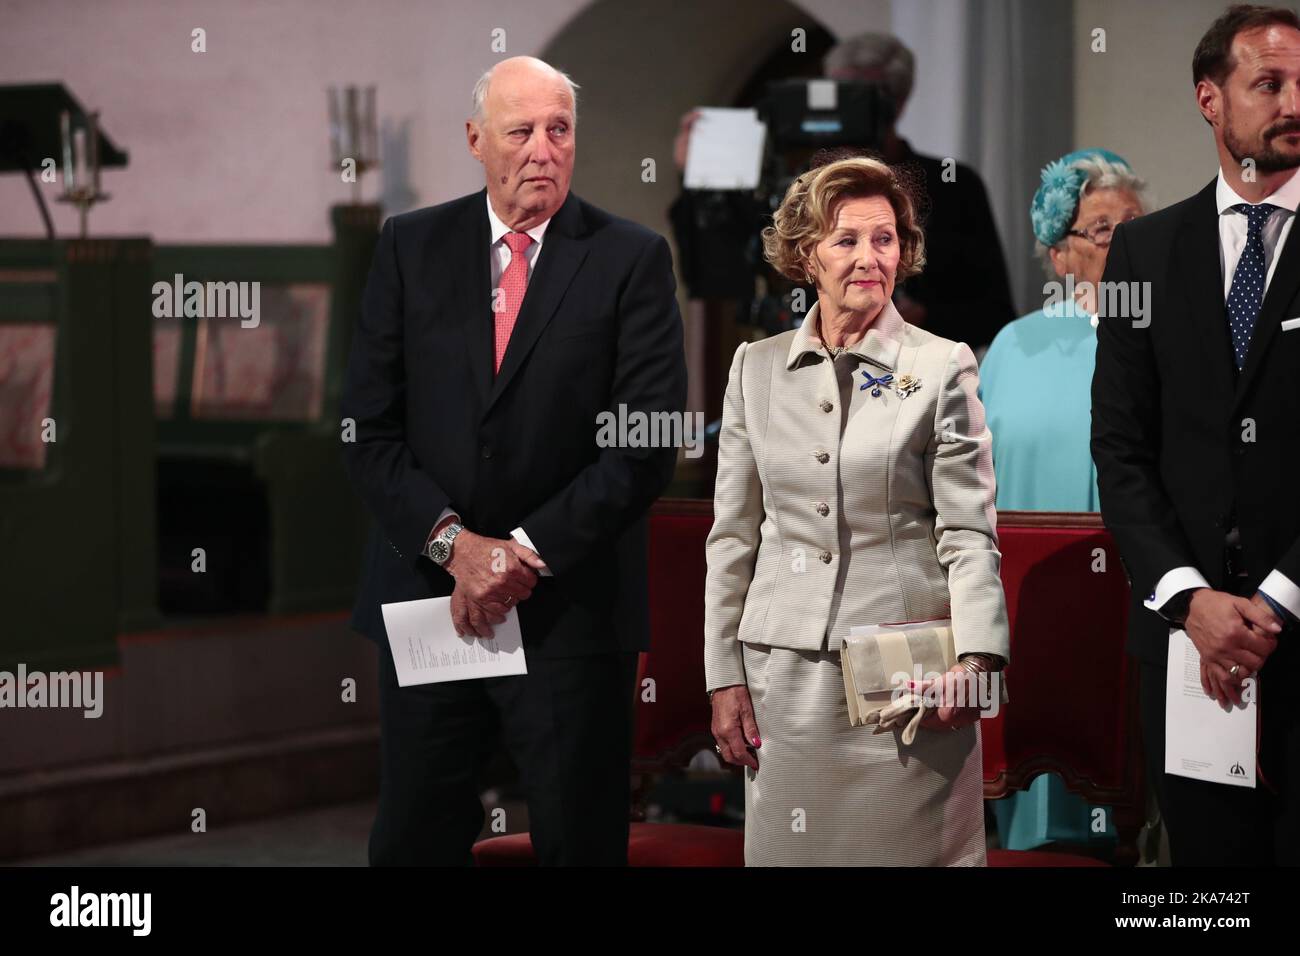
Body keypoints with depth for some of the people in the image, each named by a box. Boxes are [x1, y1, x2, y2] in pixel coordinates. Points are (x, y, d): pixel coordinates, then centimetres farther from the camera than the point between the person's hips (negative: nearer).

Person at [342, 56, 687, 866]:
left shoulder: (631, 259, -1)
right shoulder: (412, 247, 6)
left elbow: (649, 444, -7)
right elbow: (369, 427, 3)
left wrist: (526, 553, -13)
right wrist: (453, 542, -11)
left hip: (572, 608, -2)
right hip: (427, 594, 2)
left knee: (580, 842, 5)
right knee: (412, 841, 7)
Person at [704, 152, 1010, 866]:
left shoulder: (942, 367, 2)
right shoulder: (756, 368, 10)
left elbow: (969, 532, -4)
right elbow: (732, 535, 11)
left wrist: (975, 658, -17)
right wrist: (724, 677, 4)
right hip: (787, 669, 3)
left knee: (912, 848, -1)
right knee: (792, 847, 5)